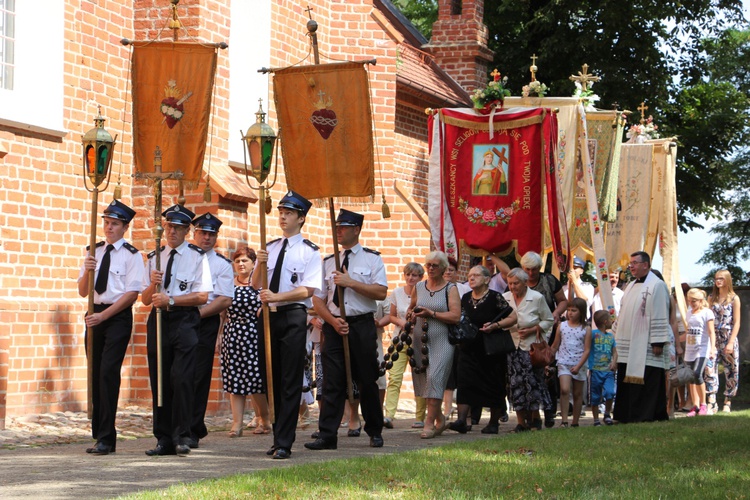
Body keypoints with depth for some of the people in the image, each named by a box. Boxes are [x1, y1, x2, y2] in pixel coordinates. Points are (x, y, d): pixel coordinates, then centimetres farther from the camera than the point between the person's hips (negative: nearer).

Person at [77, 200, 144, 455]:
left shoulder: (131, 255, -5)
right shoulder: (93, 252, 11)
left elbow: (132, 294, -10)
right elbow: (83, 292, 12)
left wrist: (103, 316, -15)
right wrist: (87, 271, -8)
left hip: (118, 316, -6)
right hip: (95, 315, 6)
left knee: (108, 372, -13)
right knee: (96, 374, 7)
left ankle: (106, 439, -11)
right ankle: (98, 433, 15)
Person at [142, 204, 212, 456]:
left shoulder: (197, 257, 2)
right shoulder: (155, 257, 17)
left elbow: (202, 296, -6)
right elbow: (145, 299, 15)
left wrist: (170, 300, -13)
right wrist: (153, 284, -6)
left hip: (185, 321, -5)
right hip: (158, 320, 5)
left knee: (182, 378, -13)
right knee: (159, 380, 4)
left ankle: (181, 437, -7)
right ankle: (164, 439, 9)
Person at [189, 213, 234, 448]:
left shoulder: (222, 264, 6)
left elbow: (225, 300, -4)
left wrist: (197, 313, -13)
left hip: (206, 322, -3)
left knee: (199, 376, -5)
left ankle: (192, 432, -1)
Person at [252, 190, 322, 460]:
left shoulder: (310, 252, -2)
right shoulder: (269, 248, 15)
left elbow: (307, 290, -11)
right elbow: (255, 285, 15)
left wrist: (276, 296, -21)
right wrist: (259, 264, -5)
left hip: (294, 317, -6)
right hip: (270, 316, 6)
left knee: (291, 381, -7)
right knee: (273, 379, 9)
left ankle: (284, 443, -9)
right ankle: (279, 436, 18)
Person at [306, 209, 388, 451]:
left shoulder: (372, 259, 4)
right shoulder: (328, 262, 13)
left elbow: (381, 292, -9)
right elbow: (318, 299, 10)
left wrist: (351, 282, -16)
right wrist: (333, 321, -7)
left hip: (363, 325, -2)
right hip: (334, 325, 2)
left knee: (367, 381, 4)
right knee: (332, 382, -3)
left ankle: (375, 432, 18)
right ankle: (327, 436, -5)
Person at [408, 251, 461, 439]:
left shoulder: (450, 289, 0)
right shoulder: (418, 287, 13)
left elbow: (456, 316, -11)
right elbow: (411, 308, 29)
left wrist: (431, 313, -15)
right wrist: (411, 314, 6)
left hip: (441, 342, -5)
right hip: (420, 342, 5)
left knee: (435, 378, -17)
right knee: (423, 380, 6)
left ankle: (430, 423, -16)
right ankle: (440, 419, 22)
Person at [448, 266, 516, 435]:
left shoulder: (495, 297, -6)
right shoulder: (465, 298, 10)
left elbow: (513, 318, -6)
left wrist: (495, 325, -18)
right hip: (468, 349, 4)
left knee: (493, 385, 3)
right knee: (465, 382, -10)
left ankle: (494, 422, 15)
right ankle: (461, 420, -17)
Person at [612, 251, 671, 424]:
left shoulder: (657, 286, -8)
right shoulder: (631, 286, 18)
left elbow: (660, 316, -14)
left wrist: (657, 343, -18)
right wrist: (616, 337, 18)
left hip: (645, 347, -8)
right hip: (628, 347, 9)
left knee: (646, 382, -8)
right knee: (627, 382, 8)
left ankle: (647, 415, -4)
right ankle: (626, 415, 12)